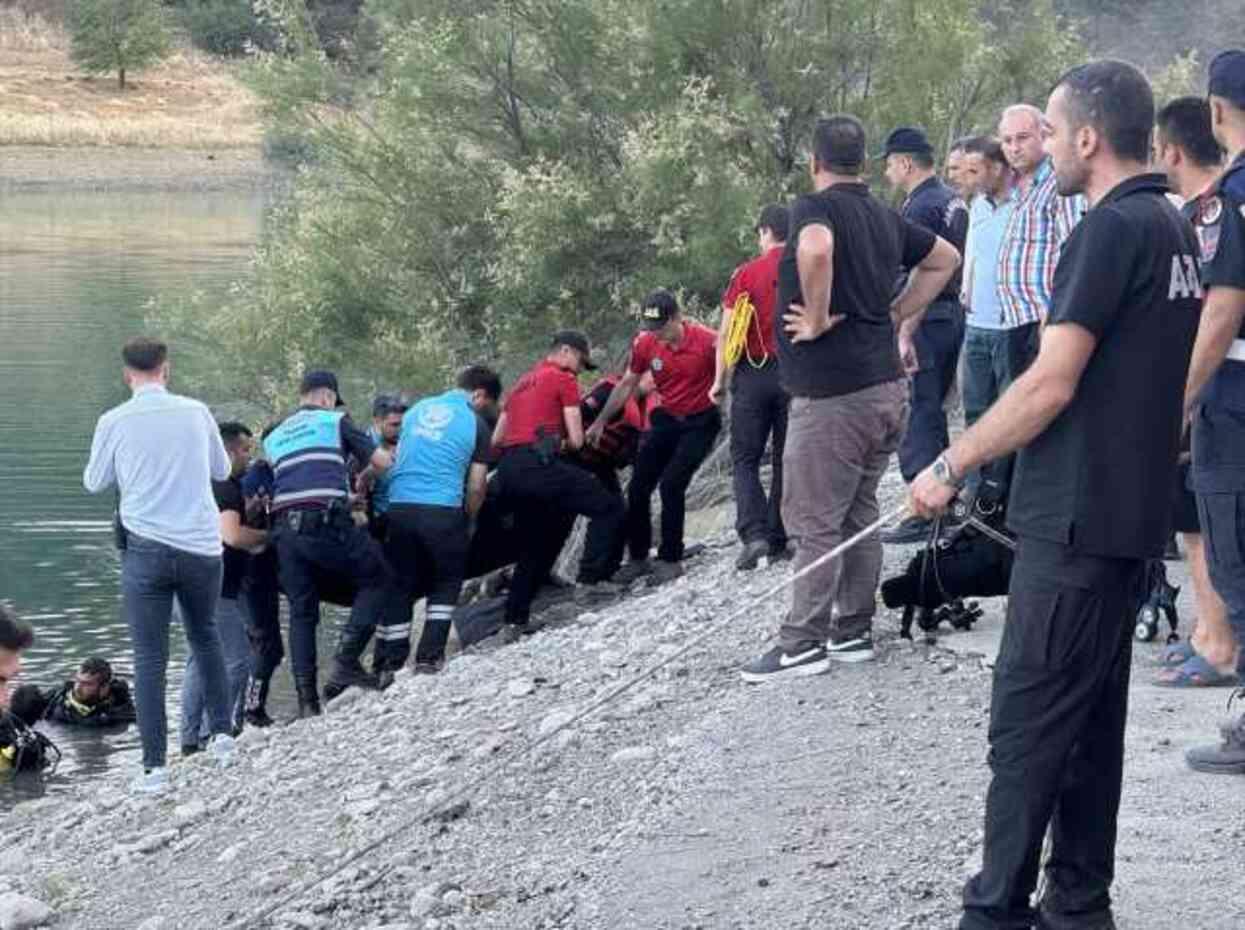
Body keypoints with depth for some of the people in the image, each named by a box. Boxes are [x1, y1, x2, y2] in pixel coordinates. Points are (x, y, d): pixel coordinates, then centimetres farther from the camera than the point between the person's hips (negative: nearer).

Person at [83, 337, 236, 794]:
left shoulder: (114, 422, -4)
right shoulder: (196, 413, 1)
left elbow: (95, 482, 10)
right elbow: (222, 469, 16)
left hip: (146, 549, -2)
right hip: (201, 546, 2)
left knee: (150, 658, 0)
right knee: (205, 637, 24)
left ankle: (155, 766, -4)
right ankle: (222, 733, 24)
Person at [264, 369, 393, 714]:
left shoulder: (274, 436, 26)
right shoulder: (335, 421, 11)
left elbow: (268, 477, 19)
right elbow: (382, 461, 8)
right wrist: (363, 479, 30)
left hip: (283, 527, 5)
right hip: (325, 521, -5)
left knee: (301, 611, 10)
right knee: (376, 579, 9)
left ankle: (307, 701, 3)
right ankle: (346, 662, -6)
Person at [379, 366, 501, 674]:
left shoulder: (418, 409, 16)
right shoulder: (475, 424, 3)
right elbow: (476, 486, 3)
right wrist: (468, 520, 18)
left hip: (398, 507, 4)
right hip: (443, 510, -4)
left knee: (399, 587, 12)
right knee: (445, 585, 15)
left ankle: (388, 665, 10)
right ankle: (429, 657, 6)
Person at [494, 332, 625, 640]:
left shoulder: (523, 382, 28)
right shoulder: (564, 380, 5)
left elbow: (495, 439, 25)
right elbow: (576, 439, 0)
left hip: (507, 470, 8)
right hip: (540, 464, -8)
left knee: (534, 546, 18)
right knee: (608, 507, -1)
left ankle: (514, 621, 14)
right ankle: (589, 579, -12)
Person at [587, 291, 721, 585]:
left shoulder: (706, 341, -22)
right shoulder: (645, 344, -8)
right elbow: (627, 385, 6)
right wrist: (601, 422, 9)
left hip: (700, 423, -5)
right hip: (666, 420, 5)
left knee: (672, 485, -18)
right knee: (638, 488, 1)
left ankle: (670, 560, -6)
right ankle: (638, 558, 15)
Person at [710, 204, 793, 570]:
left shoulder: (747, 273, -4)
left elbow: (726, 332, -4)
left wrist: (720, 379, 3)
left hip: (753, 375, -2)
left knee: (745, 458, 5)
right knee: (786, 459, 12)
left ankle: (754, 534, -12)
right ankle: (777, 541, 12)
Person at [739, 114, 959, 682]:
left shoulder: (815, 207, -11)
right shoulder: (885, 219, 13)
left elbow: (815, 248, -34)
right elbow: (945, 260, 26)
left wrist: (819, 319, -21)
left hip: (832, 396, -8)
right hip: (886, 388, 8)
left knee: (815, 523, -2)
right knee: (858, 516, 15)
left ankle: (803, 646, 2)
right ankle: (853, 633, 20)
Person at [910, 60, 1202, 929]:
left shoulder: (1111, 231, -17)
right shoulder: (1174, 227, 13)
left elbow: (1052, 383, -20)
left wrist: (952, 465, -12)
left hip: (1077, 516, -9)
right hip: (1133, 511, 9)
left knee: (1029, 722, -5)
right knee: (1092, 719, 13)